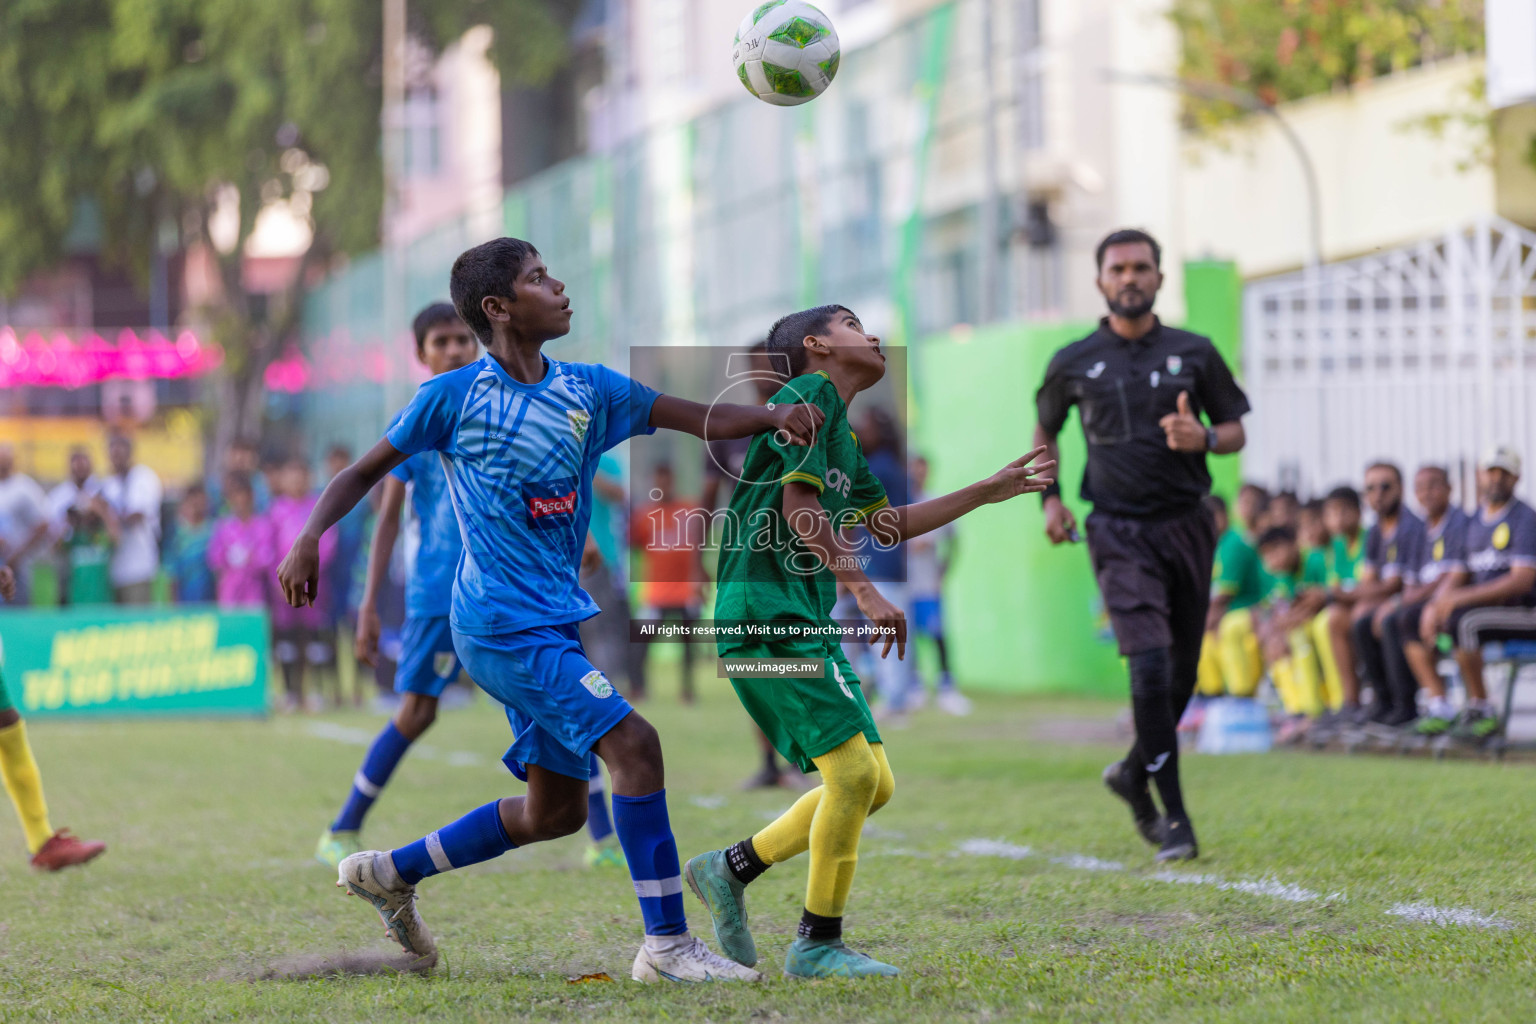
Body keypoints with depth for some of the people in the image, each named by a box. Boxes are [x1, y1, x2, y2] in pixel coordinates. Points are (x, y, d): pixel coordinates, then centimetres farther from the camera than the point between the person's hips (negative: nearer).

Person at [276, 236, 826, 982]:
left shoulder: (588, 390, 10)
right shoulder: (453, 397, -3)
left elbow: (699, 419, 7)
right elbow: (366, 472, 5)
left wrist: (773, 416, -11)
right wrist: (310, 538, -10)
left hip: (554, 622, 7)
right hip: (501, 620, -7)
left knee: (557, 809, 11)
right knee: (632, 743, -19)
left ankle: (391, 873, 27)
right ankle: (667, 944, -16)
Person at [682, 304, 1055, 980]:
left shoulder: (841, 434, 23)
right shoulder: (808, 393, -5)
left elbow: (887, 526, 33)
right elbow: (799, 505, -15)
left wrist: (990, 491, 33)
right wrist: (862, 589, -19)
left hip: (806, 622, 10)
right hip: (764, 612, -10)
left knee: (872, 784, 6)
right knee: (853, 771, -15)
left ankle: (731, 869, 15)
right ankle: (818, 945, -6)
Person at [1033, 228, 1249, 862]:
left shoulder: (1194, 354, 6)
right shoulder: (1074, 363, 5)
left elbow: (1235, 430, 11)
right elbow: (1045, 430, 22)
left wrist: (1203, 438, -12)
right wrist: (1049, 498, 9)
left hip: (1187, 524, 2)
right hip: (1119, 531, -2)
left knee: (1183, 672, 8)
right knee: (1151, 667, -16)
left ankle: (1135, 773, 35)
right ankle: (1174, 821, -14)